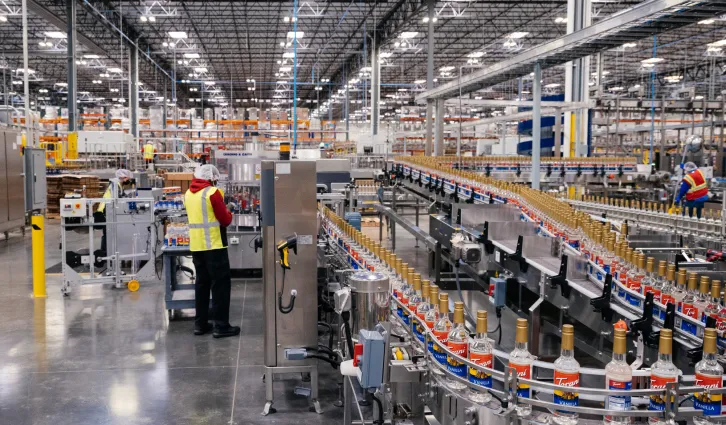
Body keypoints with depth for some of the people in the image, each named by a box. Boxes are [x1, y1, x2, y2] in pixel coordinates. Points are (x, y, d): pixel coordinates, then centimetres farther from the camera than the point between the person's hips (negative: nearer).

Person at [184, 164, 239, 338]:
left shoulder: (188, 193, 11)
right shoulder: (212, 192, -12)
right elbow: (225, 220, -10)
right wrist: (227, 213, 10)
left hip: (196, 245, 7)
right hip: (213, 245, -7)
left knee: (202, 283, 15)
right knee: (221, 284, -2)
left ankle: (200, 324, 18)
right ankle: (221, 326, -2)